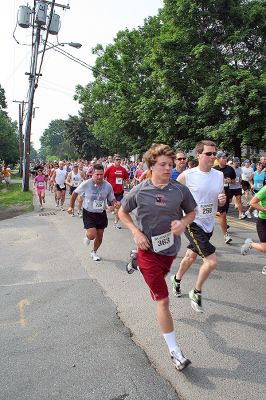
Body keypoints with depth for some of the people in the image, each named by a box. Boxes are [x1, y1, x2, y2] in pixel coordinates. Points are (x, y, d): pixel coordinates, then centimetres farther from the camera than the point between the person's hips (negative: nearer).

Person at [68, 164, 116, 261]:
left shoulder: (108, 186, -12)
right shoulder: (86, 184, -18)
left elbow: (112, 200, -1)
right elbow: (75, 193, -1)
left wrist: (115, 205, -24)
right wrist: (71, 206, 3)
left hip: (101, 213, 3)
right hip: (88, 213, -3)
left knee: (100, 235, 12)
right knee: (92, 235, -16)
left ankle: (94, 252, 40)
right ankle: (87, 236, 24)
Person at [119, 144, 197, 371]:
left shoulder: (180, 190, -9)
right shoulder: (139, 191, -13)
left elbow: (191, 212, 6)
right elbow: (123, 212, 2)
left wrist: (183, 223, -18)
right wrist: (136, 232, -13)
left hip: (170, 248, 4)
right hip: (148, 249, -4)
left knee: (159, 279, 32)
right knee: (163, 299, -4)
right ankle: (174, 350, 8)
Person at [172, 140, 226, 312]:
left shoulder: (219, 175, 1)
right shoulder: (187, 175, -16)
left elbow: (221, 200, 12)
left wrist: (223, 200, -10)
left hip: (209, 224, 6)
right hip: (193, 224, -6)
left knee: (191, 256, 23)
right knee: (212, 261, -13)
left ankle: (177, 279, 52)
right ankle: (196, 293, 14)